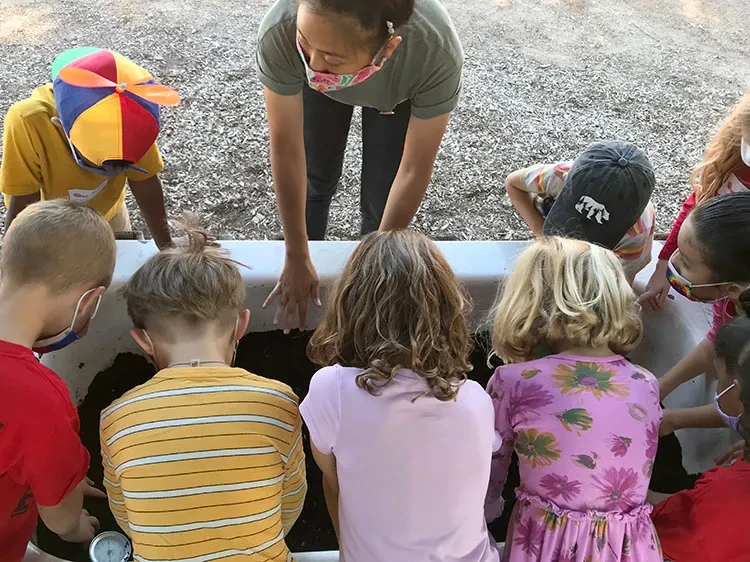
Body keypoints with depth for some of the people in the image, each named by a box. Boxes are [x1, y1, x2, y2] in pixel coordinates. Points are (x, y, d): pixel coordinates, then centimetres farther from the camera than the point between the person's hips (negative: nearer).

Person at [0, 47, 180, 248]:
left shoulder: (129, 117, -33)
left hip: (109, 216, 2)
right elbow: (22, 207, -30)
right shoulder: (29, 122, -40)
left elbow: (146, 184, -20)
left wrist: (168, 249, -14)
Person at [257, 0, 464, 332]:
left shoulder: (437, 54, -44)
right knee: (316, 179, 12)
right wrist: (297, 257, -26)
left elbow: (415, 168, -32)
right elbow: (286, 145, -32)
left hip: (398, 91, -1)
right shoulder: (279, 33, -42)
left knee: (379, 202, -5)